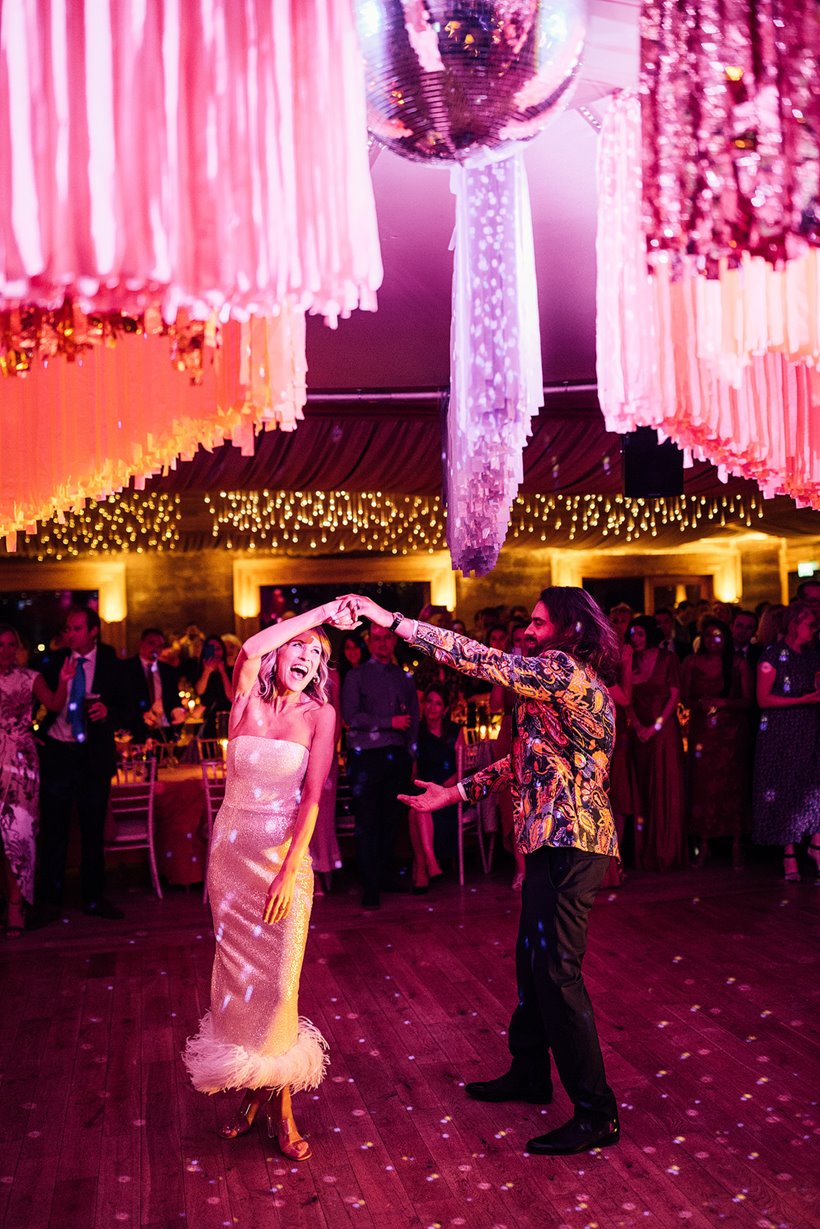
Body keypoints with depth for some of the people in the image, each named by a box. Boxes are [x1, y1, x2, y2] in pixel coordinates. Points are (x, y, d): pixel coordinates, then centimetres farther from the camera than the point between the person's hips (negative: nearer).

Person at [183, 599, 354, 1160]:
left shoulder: (319, 714, -2)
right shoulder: (248, 701, 3)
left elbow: (313, 795, -10)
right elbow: (250, 648, -17)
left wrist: (288, 871, -18)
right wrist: (322, 610, -11)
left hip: (284, 854, -2)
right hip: (231, 850, 2)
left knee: (277, 982, -2)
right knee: (237, 977, 9)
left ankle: (280, 1104, 15)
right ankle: (253, 1092, 27)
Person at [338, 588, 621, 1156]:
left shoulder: (565, 670, -14)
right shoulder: (562, 681, 17)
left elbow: (482, 659, -19)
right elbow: (524, 761, 21)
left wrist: (393, 620, -15)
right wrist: (456, 792, 20)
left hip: (569, 840, -11)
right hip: (554, 838, 11)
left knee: (556, 970, -7)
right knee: (533, 958, 20)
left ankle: (596, 1113, 2)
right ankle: (530, 1073, 36)